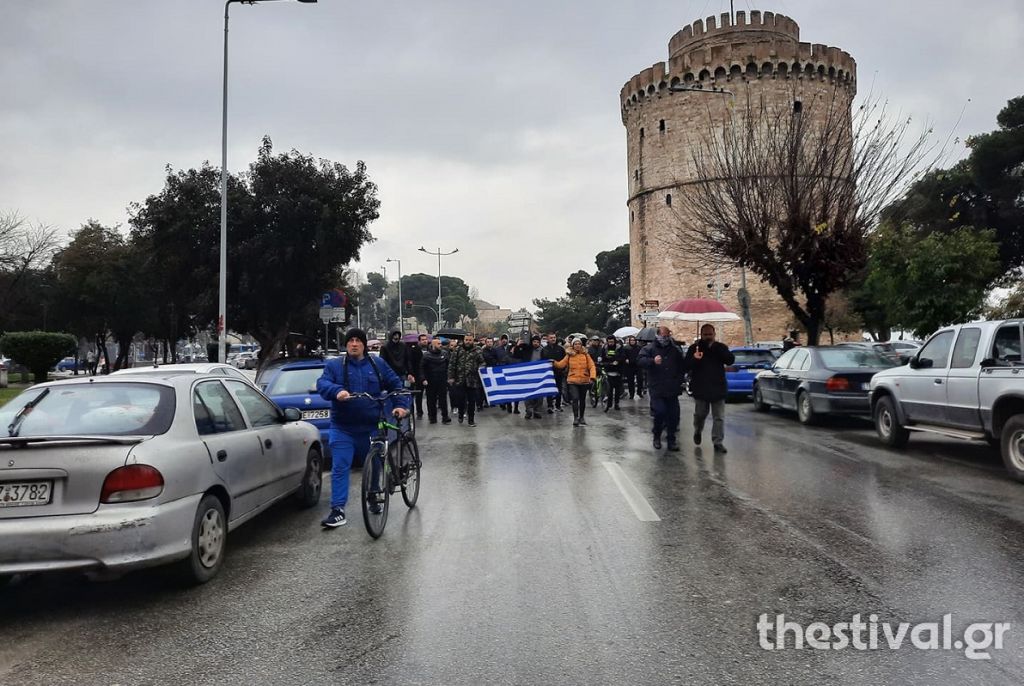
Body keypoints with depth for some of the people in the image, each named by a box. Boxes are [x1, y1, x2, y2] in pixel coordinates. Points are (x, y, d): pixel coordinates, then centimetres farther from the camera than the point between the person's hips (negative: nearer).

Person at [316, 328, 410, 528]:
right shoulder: (334, 365, 2)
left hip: (370, 427, 2)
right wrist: (337, 391, -33)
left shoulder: (377, 365, 7)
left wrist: (400, 405, -5)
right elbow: (322, 384, -12)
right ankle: (338, 510, -5)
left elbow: (396, 384, 10)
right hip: (342, 429, -2)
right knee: (339, 468, -7)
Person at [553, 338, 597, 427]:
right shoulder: (569, 355, 2)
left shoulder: (586, 355, 1)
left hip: (584, 381, 2)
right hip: (572, 381, -1)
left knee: (582, 400, 13)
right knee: (575, 399, -15)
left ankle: (581, 417, 28)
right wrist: (554, 363, -21)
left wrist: (592, 377, -18)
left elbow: (592, 366, -4)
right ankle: (575, 418, -7)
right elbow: (561, 364, -2)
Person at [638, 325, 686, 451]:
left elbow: (683, 365, 24)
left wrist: (679, 380, 15)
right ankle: (657, 437, 10)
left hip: (672, 389, 4)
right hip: (656, 388, -4)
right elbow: (640, 360, -14)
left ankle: (671, 440, 15)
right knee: (660, 412, -13)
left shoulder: (675, 349, 13)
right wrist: (653, 361, -30)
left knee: (673, 415, 3)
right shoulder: (649, 348, 0)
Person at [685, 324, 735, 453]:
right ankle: (697, 431, 41)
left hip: (718, 389, 1)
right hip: (700, 389, 0)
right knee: (700, 414, 12)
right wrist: (694, 359, -29)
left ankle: (718, 442, 4)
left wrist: (715, 348, -20)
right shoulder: (694, 348, 0)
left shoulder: (721, 347, 4)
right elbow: (686, 366, -6)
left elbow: (730, 360, -12)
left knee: (719, 418, -1)